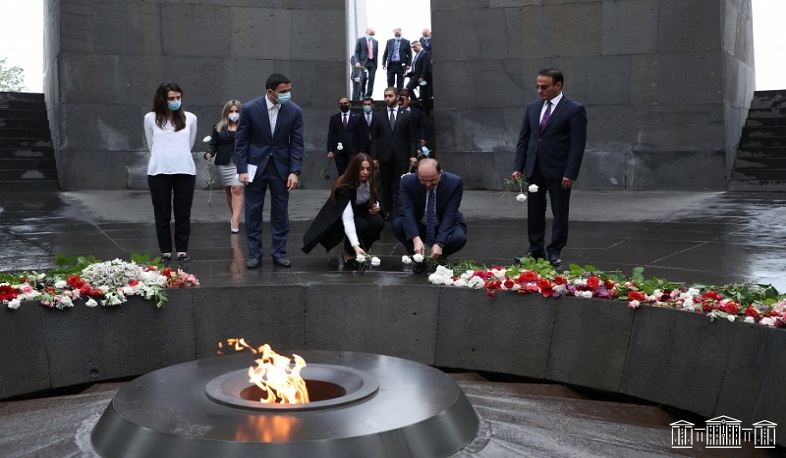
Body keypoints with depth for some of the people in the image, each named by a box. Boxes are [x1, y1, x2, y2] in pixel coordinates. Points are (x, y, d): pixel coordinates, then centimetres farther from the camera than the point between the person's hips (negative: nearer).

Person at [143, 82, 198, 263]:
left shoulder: (190, 118, 6)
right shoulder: (151, 118, 4)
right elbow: (151, 145, 14)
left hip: (185, 171, 0)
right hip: (159, 172, 0)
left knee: (183, 213, 4)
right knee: (162, 214, 5)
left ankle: (182, 250, 13)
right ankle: (165, 251, 14)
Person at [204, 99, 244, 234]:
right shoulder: (218, 127, 9)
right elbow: (214, 144, 9)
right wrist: (209, 153, -11)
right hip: (224, 163, 3)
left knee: (237, 189, -15)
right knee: (228, 191, 9)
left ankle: (235, 221, -19)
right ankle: (235, 217, 23)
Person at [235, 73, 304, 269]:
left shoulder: (295, 111, -7)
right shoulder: (249, 108, -11)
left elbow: (297, 143, -3)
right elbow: (241, 141, -5)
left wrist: (294, 171, -11)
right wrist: (242, 169, -9)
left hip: (281, 167, 1)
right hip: (256, 166, -1)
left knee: (280, 211, 6)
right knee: (253, 211, 4)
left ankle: (279, 252, 16)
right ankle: (254, 254, 13)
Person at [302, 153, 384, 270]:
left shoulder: (370, 182, -15)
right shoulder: (344, 187, -34)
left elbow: (374, 200, 9)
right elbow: (347, 218, -45)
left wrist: (376, 206, -17)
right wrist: (355, 246, -57)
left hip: (360, 211, 5)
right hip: (338, 217, -5)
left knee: (378, 222, -26)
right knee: (361, 225, -35)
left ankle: (361, 253, -3)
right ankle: (348, 254, -7)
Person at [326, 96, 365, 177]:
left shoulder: (357, 117, 5)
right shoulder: (334, 118, 10)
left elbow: (361, 135, 4)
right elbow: (330, 135, 8)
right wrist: (330, 150, -1)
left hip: (353, 151, -2)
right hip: (339, 151, 2)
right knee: (341, 174, 3)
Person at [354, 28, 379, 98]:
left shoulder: (375, 42, 14)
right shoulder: (360, 40, 2)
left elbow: (376, 53, 15)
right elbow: (357, 52, -1)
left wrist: (376, 63, 9)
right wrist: (357, 62, -13)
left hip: (373, 63, 4)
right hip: (363, 62, -3)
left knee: (371, 80, -1)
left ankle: (368, 96, 1)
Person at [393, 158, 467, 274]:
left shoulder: (455, 182, -23)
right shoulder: (408, 181, -21)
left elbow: (450, 215, -26)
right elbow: (407, 211, -29)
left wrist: (439, 243, -37)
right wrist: (416, 238, -44)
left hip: (445, 226, -1)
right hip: (417, 227, 1)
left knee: (459, 238, -32)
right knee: (397, 224, -28)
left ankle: (440, 257, 2)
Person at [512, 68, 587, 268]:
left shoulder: (574, 109, -7)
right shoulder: (532, 108, 9)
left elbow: (577, 145, -10)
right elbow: (523, 140, 11)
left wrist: (570, 174, -16)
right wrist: (518, 167, 2)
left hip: (558, 171, -5)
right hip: (534, 169, 5)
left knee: (560, 213, 5)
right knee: (534, 212, 10)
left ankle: (554, 252, 14)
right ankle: (535, 249, 20)